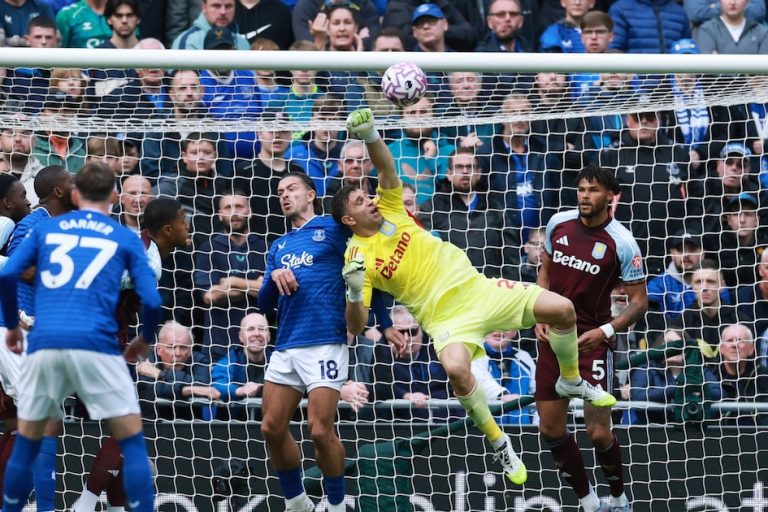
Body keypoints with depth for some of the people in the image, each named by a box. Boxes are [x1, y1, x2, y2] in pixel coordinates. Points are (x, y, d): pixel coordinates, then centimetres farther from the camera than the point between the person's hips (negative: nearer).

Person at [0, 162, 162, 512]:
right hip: (96, 344, -2)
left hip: (44, 344, 2)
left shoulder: (45, 229, 18)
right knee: (132, 441, 4)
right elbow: (151, 300, 6)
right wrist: (146, 339, 25)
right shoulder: (125, 239, 13)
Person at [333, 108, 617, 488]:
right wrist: (354, 294, -34)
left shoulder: (390, 212, 6)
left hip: (477, 288, 5)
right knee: (456, 370, -39)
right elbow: (356, 326, -13)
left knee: (561, 309, -7)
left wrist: (370, 137, -30)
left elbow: (386, 168, -9)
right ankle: (499, 444, -16)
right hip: (446, 317, -5)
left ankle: (571, 382, 23)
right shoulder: (358, 257, -7)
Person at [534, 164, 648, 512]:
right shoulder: (558, 224, -1)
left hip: (592, 339, -5)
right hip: (553, 336, 5)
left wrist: (606, 331, -23)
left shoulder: (621, 242, -15)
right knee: (551, 430, 5)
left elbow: (639, 301, -9)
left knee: (599, 433, -9)